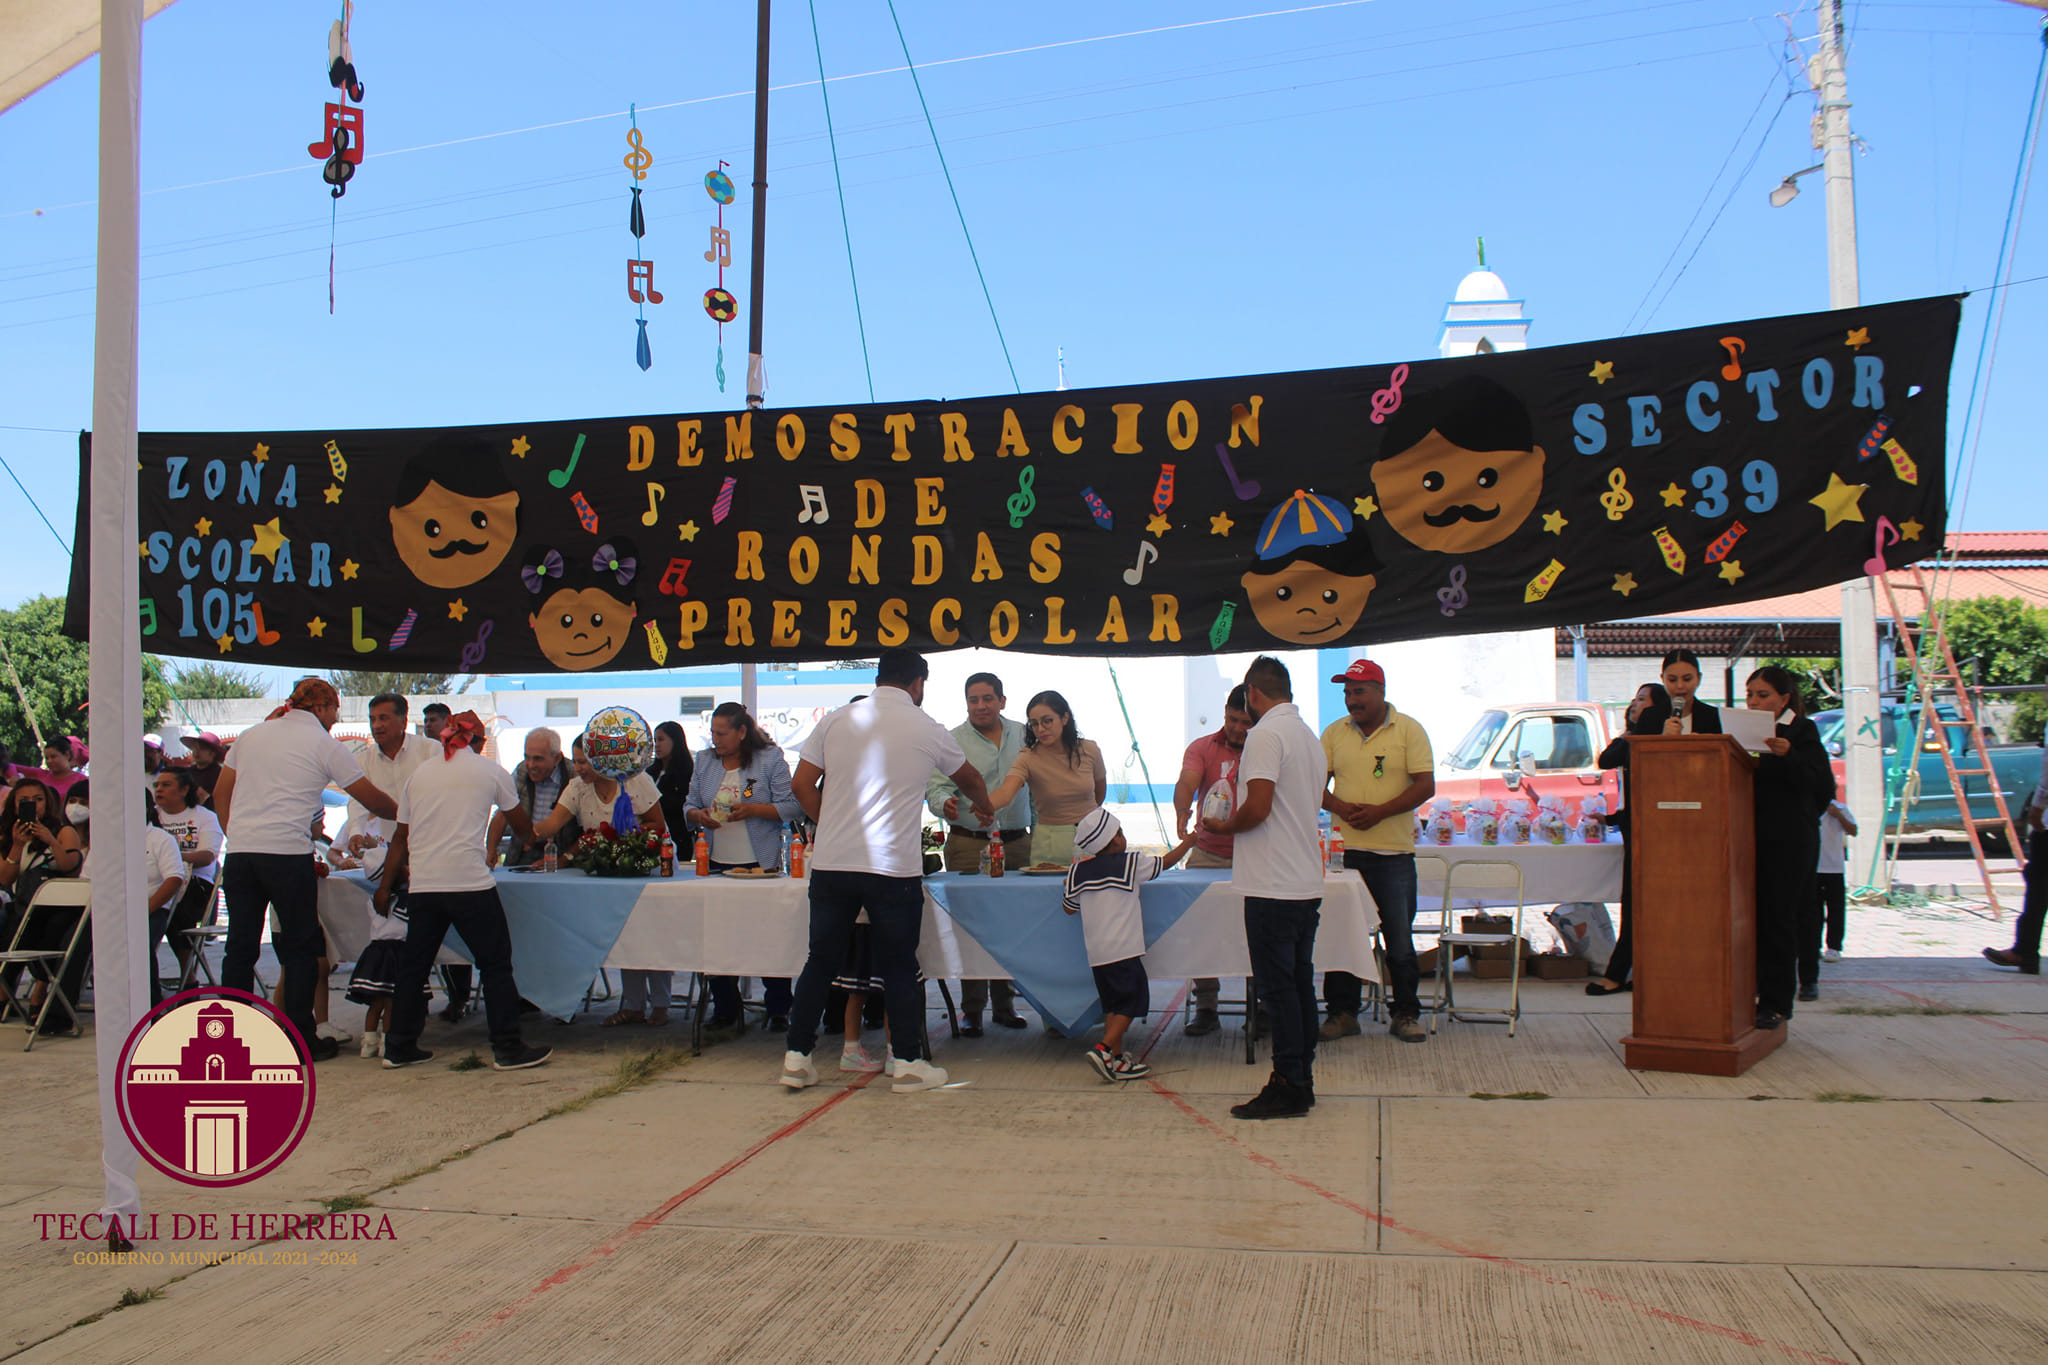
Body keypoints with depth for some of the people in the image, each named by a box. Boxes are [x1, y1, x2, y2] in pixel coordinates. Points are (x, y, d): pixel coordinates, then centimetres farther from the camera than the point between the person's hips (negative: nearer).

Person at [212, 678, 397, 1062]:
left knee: (240, 947, 9)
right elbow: (373, 800, 6)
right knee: (301, 947, 5)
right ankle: (301, 1040, 6)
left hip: (240, 852, 5)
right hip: (288, 853, -5)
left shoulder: (252, 735, 17)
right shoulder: (324, 744, 2)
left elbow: (220, 796, 18)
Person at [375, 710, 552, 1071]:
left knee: (413, 966, 14)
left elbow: (400, 837, 17)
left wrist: (386, 886, 25)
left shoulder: (419, 775, 15)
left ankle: (399, 1048, 20)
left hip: (422, 885, 4)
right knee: (495, 965, 4)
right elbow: (521, 827, 18)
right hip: (469, 881, -4)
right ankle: (508, 1048, 5)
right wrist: (530, 838, 41)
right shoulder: (491, 771, 7)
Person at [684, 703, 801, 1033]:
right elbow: (690, 806, 12)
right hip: (717, 864, 4)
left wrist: (753, 810, -20)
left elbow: (791, 807, -7)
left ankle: (778, 1011, 12)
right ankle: (725, 1013, 15)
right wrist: (697, 815, -10)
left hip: (761, 865, -4)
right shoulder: (704, 762, 11)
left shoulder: (771, 759, -2)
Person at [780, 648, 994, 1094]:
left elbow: (801, 784, 5)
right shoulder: (926, 729, 4)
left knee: (821, 961, 11)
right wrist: (984, 809, 42)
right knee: (898, 967, 7)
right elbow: (970, 778, 21)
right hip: (894, 868, -2)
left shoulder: (836, 720, 6)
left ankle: (796, 1058, 14)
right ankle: (908, 1064, 11)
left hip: (832, 862, 3)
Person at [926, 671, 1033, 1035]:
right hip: (969, 844, -3)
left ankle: (1005, 1001, 15)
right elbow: (935, 788, -6)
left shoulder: (1023, 736, 11)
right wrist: (945, 803, -29)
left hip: (1016, 841, 3)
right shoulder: (953, 741, 1)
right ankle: (972, 1009, 2)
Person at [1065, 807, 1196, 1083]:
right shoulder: (1132, 863, -3)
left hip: (1095, 953, 6)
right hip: (1123, 950, -6)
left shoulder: (1079, 871, 7)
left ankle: (1117, 1059, 15)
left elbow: (1069, 907, 17)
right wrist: (1187, 843, 30)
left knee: (1112, 1004, 15)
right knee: (1130, 1002, -2)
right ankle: (1104, 1050, -17)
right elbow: (1166, 862, 11)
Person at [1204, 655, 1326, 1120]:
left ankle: (1287, 1086, -2)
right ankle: (1303, 1080, 18)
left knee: (1276, 985, -4)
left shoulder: (1266, 734, -12)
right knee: (1300, 981, 12)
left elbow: (1257, 808, -21)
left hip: (1273, 885, -9)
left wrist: (1222, 827, -3)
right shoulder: (1310, 737, 16)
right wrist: (1236, 828, 24)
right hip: (1308, 882, 9)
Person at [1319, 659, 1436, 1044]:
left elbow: (1425, 786, -6)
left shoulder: (1409, 730, -1)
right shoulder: (1334, 733, 9)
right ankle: (1342, 1012, 14)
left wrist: (1379, 812, -16)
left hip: (1394, 852, -2)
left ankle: (1406, 1014, 14)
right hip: (1345, 850, 3)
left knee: (1400, 939, 3)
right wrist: (1341, 807, -11)